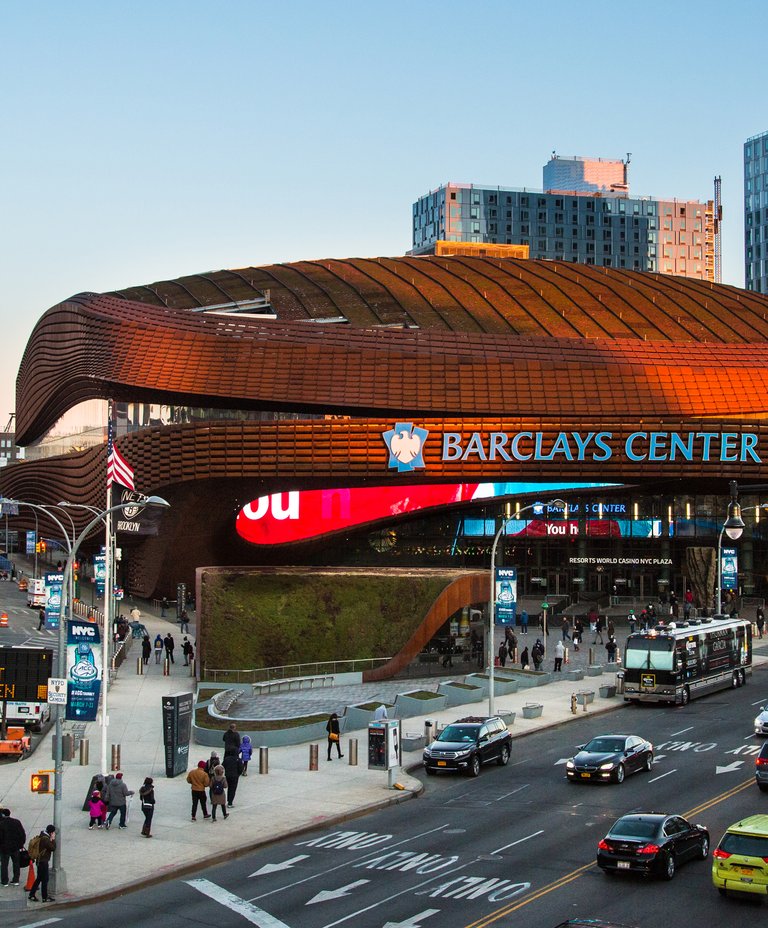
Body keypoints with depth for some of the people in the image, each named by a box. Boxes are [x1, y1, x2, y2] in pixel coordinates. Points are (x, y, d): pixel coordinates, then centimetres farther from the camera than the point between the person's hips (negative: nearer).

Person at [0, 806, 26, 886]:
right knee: (16, 863, 15)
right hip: (15, 847, 4)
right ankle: (16, 880, 18)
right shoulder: (17, 822, -2)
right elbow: (23, 834, 3)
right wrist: (21, 844, 12)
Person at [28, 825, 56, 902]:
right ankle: (45, 897, 10)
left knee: (39, 878, 17)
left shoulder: (43, 836, 8)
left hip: (40, 861, 10)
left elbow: (50, 847, 14)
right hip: (43, 862, -10)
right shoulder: (45, 839, -23)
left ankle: (32, 895, 22)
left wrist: (51, 840, 1)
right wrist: (53, 839, -12)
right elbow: (53, 848, -20)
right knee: (44, 879, 1)